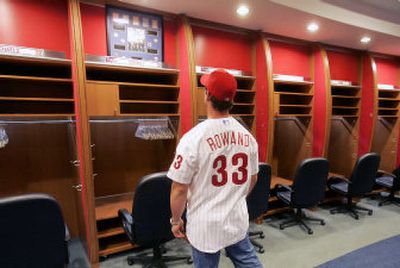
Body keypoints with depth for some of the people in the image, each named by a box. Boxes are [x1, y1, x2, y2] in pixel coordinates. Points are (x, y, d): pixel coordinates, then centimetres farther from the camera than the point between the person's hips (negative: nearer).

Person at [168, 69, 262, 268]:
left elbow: (179, 189, -16)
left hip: (206, 225, -4)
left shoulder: (193, 138, -22)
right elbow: (252, 179, 7)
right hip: (238, 219, 4)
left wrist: (176, 220, 2)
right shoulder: (247, 135, -5)